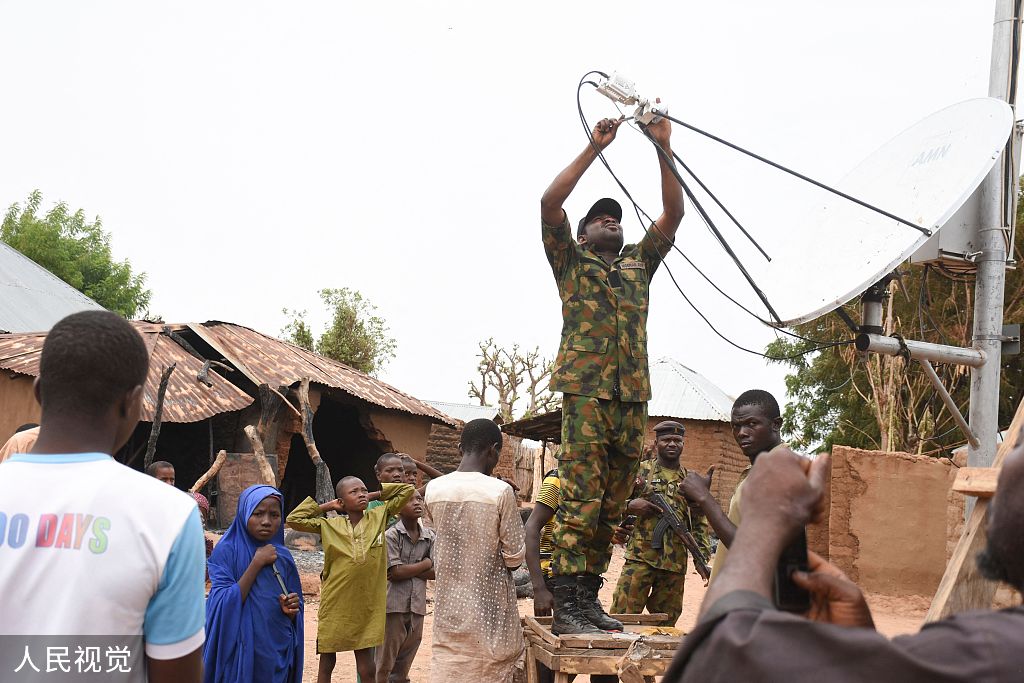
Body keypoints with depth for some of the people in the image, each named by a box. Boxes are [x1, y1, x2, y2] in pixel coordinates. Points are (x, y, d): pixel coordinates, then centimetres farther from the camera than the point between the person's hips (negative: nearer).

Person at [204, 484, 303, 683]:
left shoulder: (283, 556, 2)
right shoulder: (226, 552, -10)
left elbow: (294, 616, 9)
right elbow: (224, 608, -19)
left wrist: (290, 609, -14)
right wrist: (256, 563, -20)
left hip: (278, 655, 4)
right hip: (240, 654, -4)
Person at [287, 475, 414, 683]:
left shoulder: (379, 516, 0)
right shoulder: (329, 525, -3)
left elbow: (407, 490, 2)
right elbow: (294, 519, -6)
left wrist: (376, 493, 3)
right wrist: (326, 506, -2)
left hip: (367, 605, 1)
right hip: (335, 604, -1)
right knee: (327, 661, 14)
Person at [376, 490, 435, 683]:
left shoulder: (429, 537, 7)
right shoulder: (391, 535, -8)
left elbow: (436, 572, 0)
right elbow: (395, 573, -15)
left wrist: (407, 570, -11)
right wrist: (426, 564, -5)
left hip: (417, 607, 5)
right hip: (394, 607, -5)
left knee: (403, 667, 14)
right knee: (384, 665, 1)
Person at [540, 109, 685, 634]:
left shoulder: (640, 263, 25)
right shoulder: (571, 262, 14)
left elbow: (673, 213, 18)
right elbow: (549, 202, 0)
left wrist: (663, 149, 10)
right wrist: (594, 148, 1)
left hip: (633, 394, 5)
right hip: (586, 391, -5)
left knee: (611, 505, 5)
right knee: (580, 499, -11)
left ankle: (588, 597, 12)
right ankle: (564, 605, -10)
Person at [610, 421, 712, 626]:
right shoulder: (640, 471, 5)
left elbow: (699, 522, 16)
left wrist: (702, 555, 6)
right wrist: (630, 506, -15)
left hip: (676, 562, 4)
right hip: (640, 556, -3)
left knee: (666, 621, 8)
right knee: (623, 615, -9)